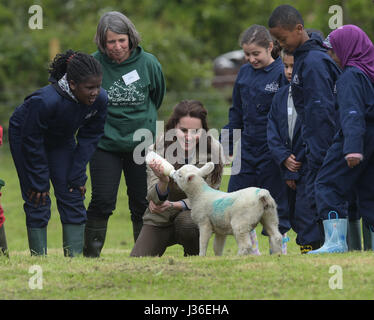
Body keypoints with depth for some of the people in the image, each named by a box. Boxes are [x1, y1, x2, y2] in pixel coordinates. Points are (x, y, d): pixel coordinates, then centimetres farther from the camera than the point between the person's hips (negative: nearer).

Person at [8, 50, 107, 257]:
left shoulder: (100, 100, -25)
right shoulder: (45, 101, -40)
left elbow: (89, 138, -9)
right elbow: (31, 141, -27)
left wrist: (78, 176, -11)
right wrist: (39, 183, -20)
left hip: (62, 141, 5)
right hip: (24, 137, -5)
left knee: (72, 197, -3)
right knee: (38, 202, -9)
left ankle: (75, 257, -1)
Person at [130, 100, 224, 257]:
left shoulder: (213, 149, -15)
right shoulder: (159, 148, -14)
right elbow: (154, 199, -18)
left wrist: (175, 205, -23)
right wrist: (163, 182, -41)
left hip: (195, 213, -1)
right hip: (159, 220, 1)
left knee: (186, 221, -36)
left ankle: (194, 256, -4)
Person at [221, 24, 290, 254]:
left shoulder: (282, 73, -8)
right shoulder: (245, 73, 10)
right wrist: (227, 143, 15)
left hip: (273, 150, -6)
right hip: (248, 148, 6)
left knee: (276, 202, 1)